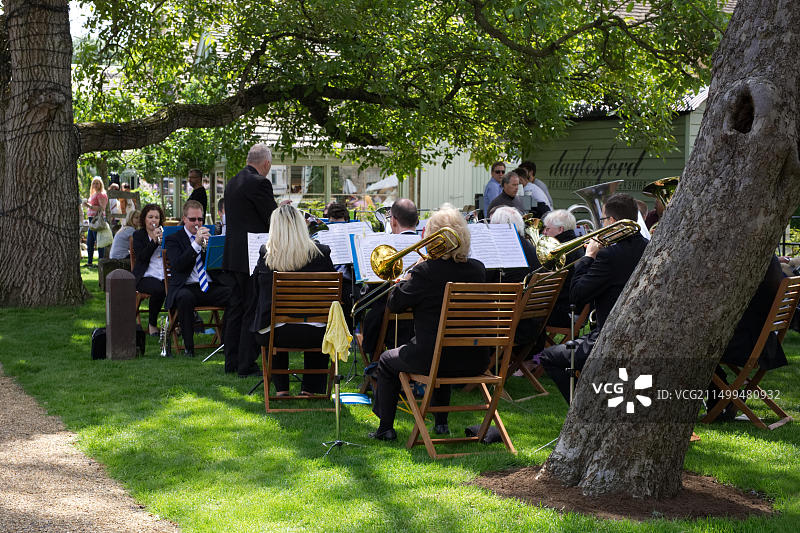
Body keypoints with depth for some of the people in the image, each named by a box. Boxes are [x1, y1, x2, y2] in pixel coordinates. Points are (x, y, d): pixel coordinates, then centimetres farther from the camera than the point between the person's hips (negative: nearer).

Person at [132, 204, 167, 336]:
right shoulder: (138, 235, 11)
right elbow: (141, 257, -6)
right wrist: (154, 241, -15)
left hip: (165, 275, 3)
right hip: (146, 276, -3)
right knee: (159, 290, -35)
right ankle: (152, 324, -13)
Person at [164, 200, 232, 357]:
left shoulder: (209, 235, 20)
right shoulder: (173, 239, 9)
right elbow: (177, 265, -9)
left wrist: (207, 245, -8)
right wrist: (196, 244, -17)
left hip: (211, 287, 3)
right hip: (187, 288, -3)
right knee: (185, 297, -39)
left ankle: (228, 344, -17)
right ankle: (188, 347, -24)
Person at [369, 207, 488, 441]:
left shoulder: (425, 271, -17)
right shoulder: (478, 269, -1)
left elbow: (395, 304, -7)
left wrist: (408, 276, 7)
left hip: (432, 359, -5)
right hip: (474, 361, 5)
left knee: (387, 361, 24)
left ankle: (386, 427, 26)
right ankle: (441, 423, 41)